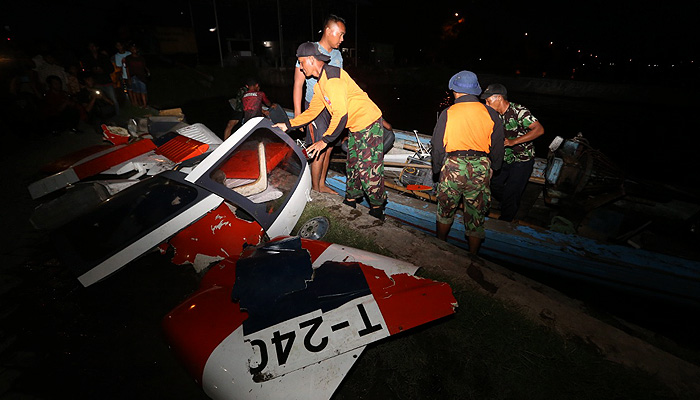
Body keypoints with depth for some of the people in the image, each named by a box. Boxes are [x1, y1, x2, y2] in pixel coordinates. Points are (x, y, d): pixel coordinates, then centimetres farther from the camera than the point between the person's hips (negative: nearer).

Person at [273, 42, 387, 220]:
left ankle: (377, 210, 9)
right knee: (353, 165, 17)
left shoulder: (332, 77, -20)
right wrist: (288, 124, 15)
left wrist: (325, 140, -17)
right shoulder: (320, 83, 13)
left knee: (368, 169, -5)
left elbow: (340, 114, -25)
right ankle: (350, 201, 32)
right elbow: (312, 111, 19)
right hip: (356, 127, 10)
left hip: (368, 123, -10)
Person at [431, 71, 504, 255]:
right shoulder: (490, 114, 2)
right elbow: (498, 147, 9)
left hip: (453, 167, -1)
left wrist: (437, 168, 14)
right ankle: (472, 257, 27)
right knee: (476, 215, 13)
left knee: (445, 210, 18)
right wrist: (492, 168, 24)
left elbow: (437, 146, 0)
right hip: (480, 170, 2)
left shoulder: (448, 113, -4)